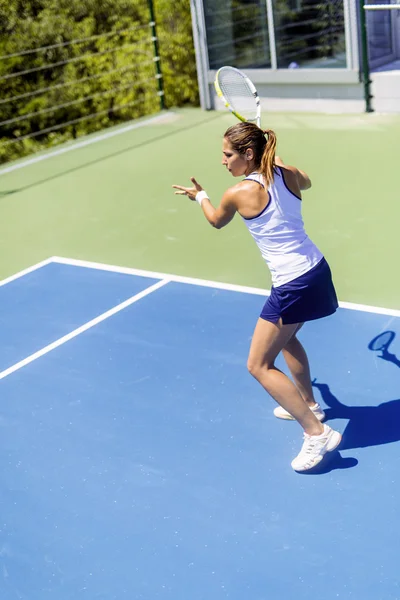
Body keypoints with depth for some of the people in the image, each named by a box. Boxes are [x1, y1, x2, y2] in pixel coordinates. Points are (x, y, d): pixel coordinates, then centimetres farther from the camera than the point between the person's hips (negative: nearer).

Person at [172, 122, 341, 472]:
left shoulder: (239, 193, -15)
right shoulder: (288, 175, 1)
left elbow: (217, 221, 9)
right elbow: (306, 182, 28)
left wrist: (199, 195, 27)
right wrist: (274, 159, 37)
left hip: (293, 286, -8)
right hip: (317, 270, 8)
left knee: (259, 365, 3)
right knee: (286, 338, 33)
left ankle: (317, 433, 1)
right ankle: (309, 405, 49)